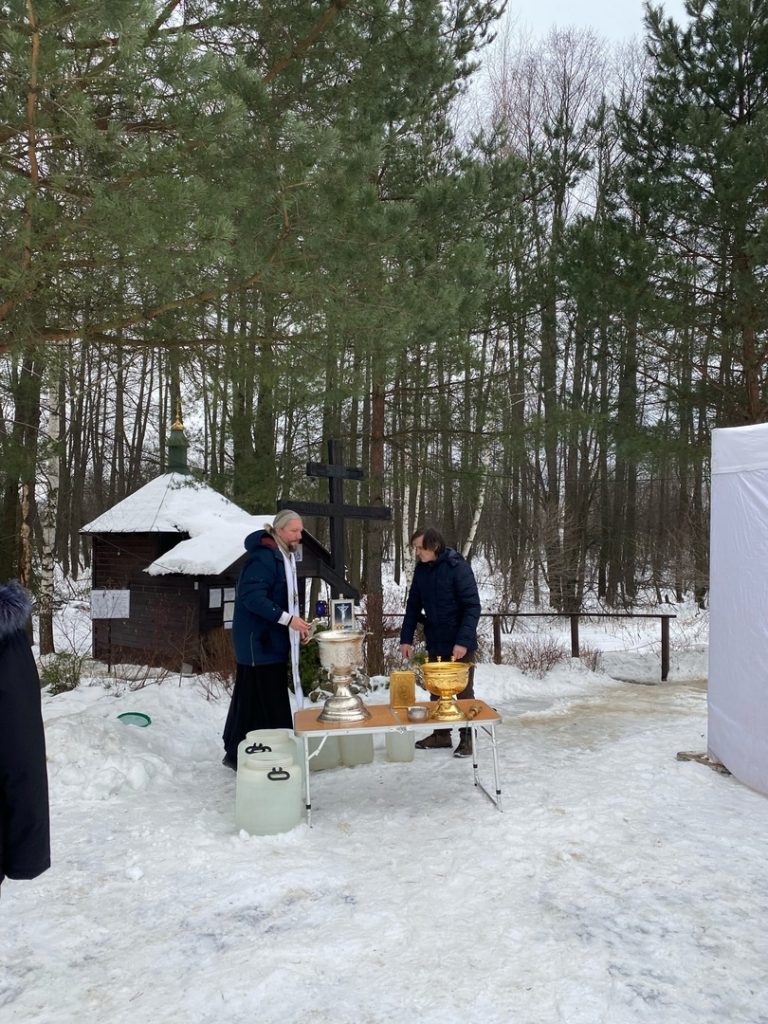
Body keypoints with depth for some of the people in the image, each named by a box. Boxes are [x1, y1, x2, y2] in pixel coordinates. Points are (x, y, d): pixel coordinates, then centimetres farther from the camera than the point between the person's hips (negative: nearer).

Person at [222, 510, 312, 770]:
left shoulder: (285, 556, 14)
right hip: (258, 640, -10)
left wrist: (296, 625, 9)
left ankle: (237, 753, 24)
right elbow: (251, 596, -25)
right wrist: (287, 619, -26)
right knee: (262, 699, -8)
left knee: (250, 698, 15)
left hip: (272, 640, 10)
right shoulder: (263, 557, -18)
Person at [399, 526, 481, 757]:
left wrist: (463, 641, -25)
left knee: (463, 691, 7)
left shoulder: (458, 567, -18)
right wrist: (406, 638, 2)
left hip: (460, 645, -6)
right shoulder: (421, 570, 1)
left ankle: (467, 737, 18)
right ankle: (441, 734, 27)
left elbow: (473, 606, -19)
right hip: (435, 643, 6)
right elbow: (413, 605, 8)